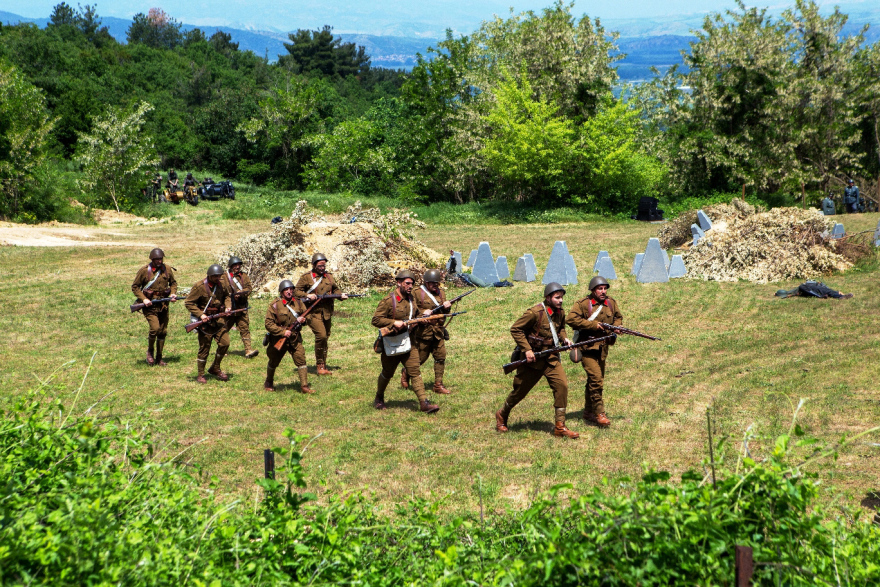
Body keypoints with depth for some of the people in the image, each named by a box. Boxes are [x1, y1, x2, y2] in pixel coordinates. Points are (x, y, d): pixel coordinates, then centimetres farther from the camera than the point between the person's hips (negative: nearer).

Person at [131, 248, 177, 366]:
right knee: (155, 328, -19)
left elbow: (173, 282, 19)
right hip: (150, 304, -4)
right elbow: (135, 287, -2)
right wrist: (143, 299, -14)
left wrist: (173, 293, 0)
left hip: (163, 304, 4)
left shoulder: (167, 269, 3)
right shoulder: (144, 271, -8)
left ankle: (159, 358, 20)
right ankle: (150, 351, 7)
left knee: (163, 332, 7)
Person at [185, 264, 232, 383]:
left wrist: (227, 306, 3)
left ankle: (215, 369, 16)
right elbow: (189, 303, -11)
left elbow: (226, 296, 24)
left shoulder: (221, 285, 6)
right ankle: (200, 375, 13)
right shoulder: (199, 286, -12)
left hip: (219, 319, 5)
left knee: (225, 343, -4)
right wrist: (200, 315, -20)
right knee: (204, 348, 0)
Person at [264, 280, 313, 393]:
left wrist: (303, 319, -12)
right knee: (273, 362, 15)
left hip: (295, 338, 2)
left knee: (301, 359, -11)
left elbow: (307, 316, 12)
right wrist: (283, 332, -21)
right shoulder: (275, 305, -12)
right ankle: (269, 383, 39)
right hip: (279, 339, -2)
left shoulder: (298, 303, 1)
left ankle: (304, 386, -10)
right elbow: (269, 324, -14)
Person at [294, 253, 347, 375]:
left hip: (327, 313, 6)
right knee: (321, 335, -19)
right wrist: (307, 295, -19)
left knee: (325, 338, 10)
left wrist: (341, 295, 2)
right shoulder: (307, 277, -2)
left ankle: (324, 366, 20)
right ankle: (319, 365, -6)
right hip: (313, 312, -6)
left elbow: (336, 289, 23)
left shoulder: (329, 277, 13)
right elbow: (296, 291, -2)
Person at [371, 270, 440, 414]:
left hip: (409, 343, 5)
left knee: (415, 372, -6)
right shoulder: (388, 301, -13)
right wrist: (394, 322, -25)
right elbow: (375, 320, -17)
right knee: (387, 373, 12)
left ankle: (424, 403, -12)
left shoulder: (411, 299, 9)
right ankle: (379, 399, 35)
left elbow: (416, 316, 24)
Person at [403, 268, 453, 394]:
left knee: (441, 357, -1)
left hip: (438, 332, 5)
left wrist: (447, 307, -8)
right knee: (420, 358, 4)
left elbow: (444, 313, 14)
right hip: (423, 331, -5)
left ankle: (438, 385, 6)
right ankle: (405, 373, 32)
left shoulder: (440, 293, 11)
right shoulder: (417, 293, -6)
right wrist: (422, 312, -21)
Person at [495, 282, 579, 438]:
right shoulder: (535, 313, -19)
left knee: (562, 385, -13)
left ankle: (560, 427, -7)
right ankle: (502, 415, 35)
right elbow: (515, 329, -15)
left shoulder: (560, 312, 3)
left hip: (551, 358, 5)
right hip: (532, 359, -5)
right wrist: (527, 349, -20)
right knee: (520, 391, 8)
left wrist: (564, 339, 1)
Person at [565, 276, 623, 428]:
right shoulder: (583, 304, -11)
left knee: (595, 380, 14)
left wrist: (616, 327, 0)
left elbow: (618, 317, 24)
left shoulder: (611, 303, 7)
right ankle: (599, 413, -11)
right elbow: (570, 319, -21)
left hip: (603, 348, 7)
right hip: (587, 347, -7)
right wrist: (593, 324, -21)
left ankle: (588, 412, 26)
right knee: (596, 379, -16)